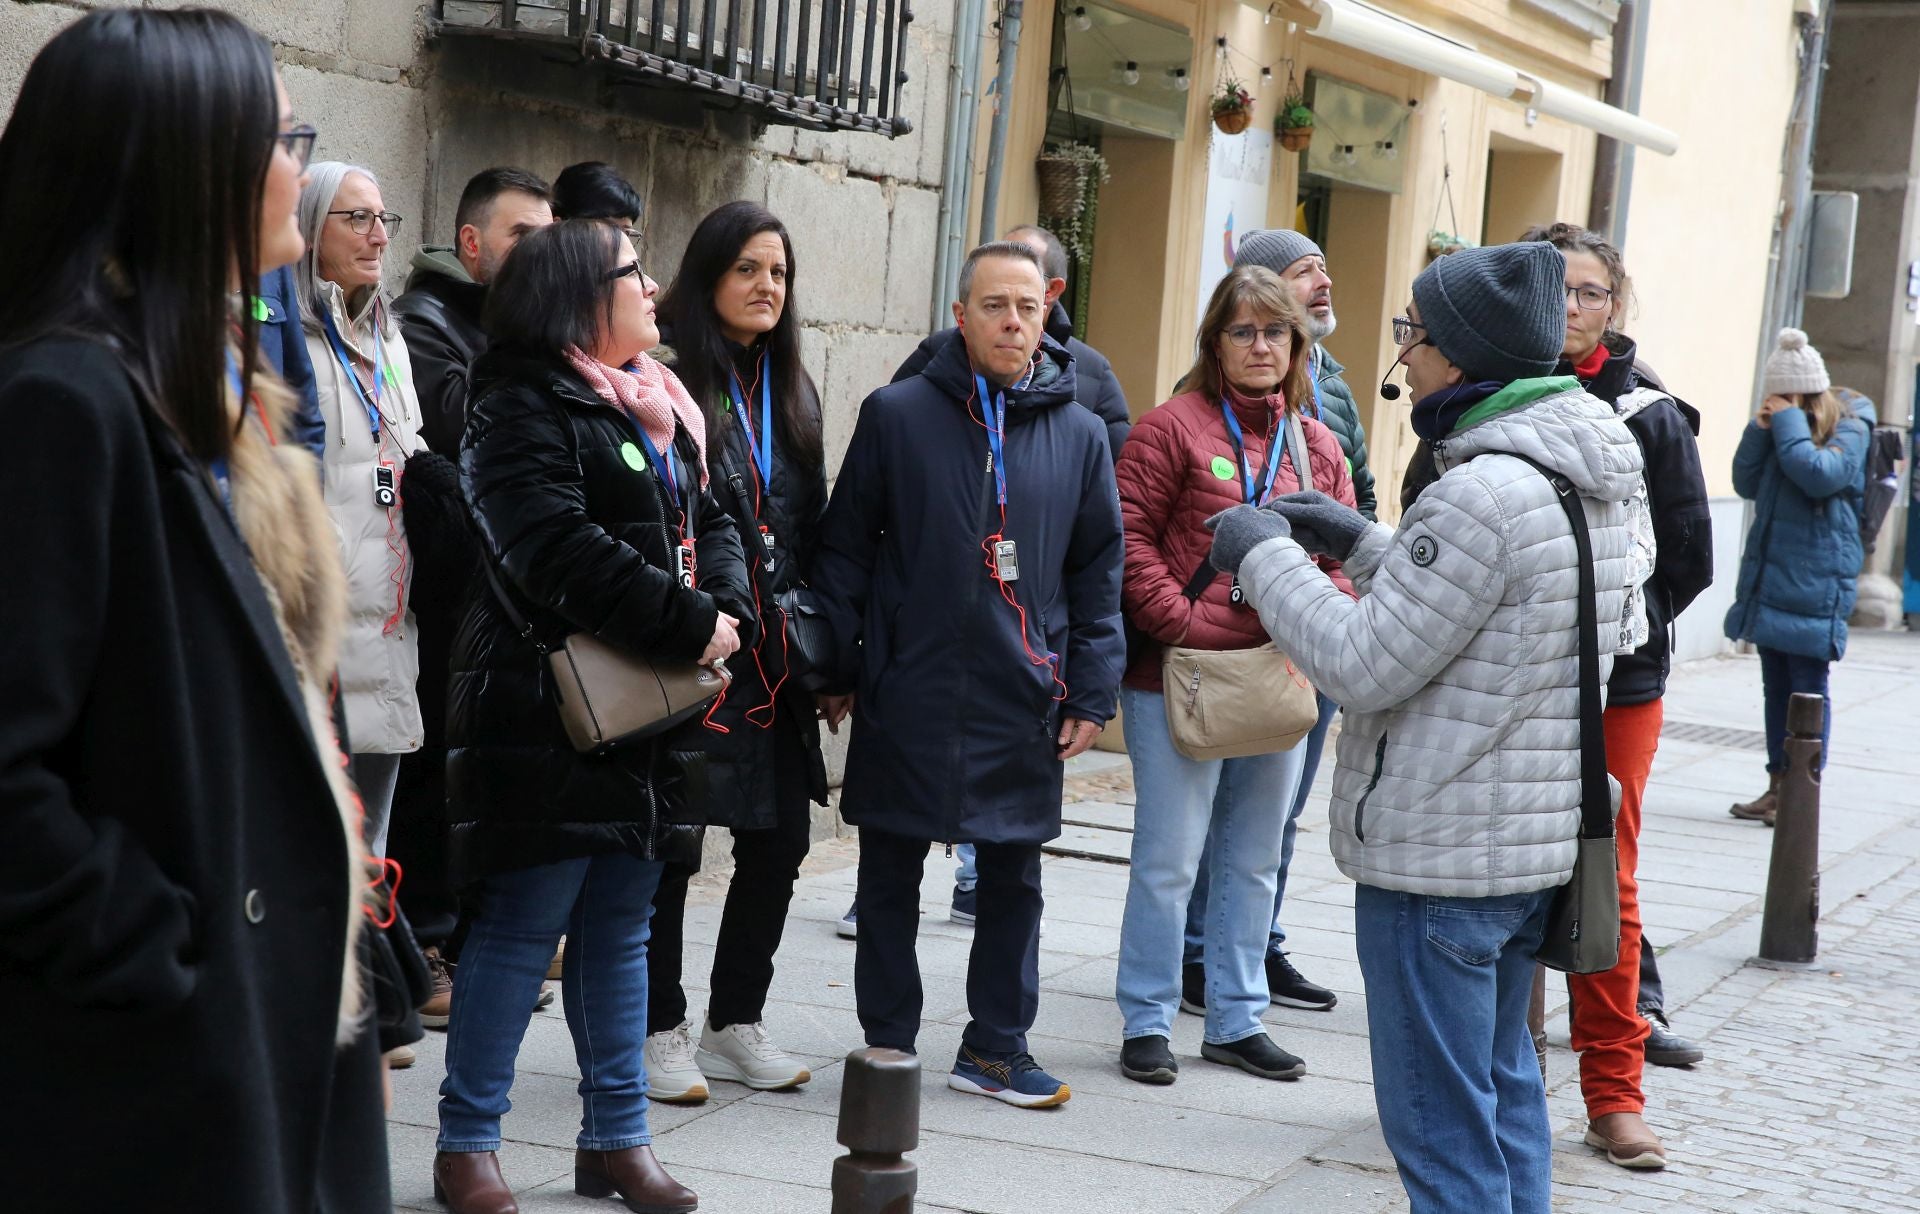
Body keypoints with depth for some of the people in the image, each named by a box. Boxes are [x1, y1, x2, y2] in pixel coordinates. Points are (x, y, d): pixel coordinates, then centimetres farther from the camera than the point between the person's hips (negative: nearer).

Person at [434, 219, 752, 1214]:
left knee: (619, 928, 13)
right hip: (550, 711, -8)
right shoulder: (523, 411, -11)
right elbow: (560, 552, -22)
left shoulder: (660, 407, 18)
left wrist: (729, 612, -4)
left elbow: (709, 522, 16)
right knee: (521, 926, -3)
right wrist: (688, 627, -19)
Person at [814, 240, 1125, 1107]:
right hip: (907, 698, -2)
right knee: (891, 875, 7)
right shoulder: (898, 415, -1)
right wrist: (839, 668, -3)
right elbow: (844, 547, 2)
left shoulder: (1079, 436, 6)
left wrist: (1091, 691, 4)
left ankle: (996, 1046, 21)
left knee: (1014, 875, 9)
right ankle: (888, 1044, 19)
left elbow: (1099, 573, 10)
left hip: (1023, 703, 2)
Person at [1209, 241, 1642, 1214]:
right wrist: (1358, 543, 18)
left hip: (1438, 854, -10)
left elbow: (1363, 667, -19)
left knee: (1440, 1119, -1)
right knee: (1501, 1088, 20)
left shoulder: (1486, 493, -22)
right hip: (1535, 839, 10)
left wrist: (1265, 555, -7)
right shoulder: (1581, 480, 8)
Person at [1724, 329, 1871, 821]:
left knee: (1808, 687, -4)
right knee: (1776, 687, 11)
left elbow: (1821, 475, -22)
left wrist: (1789, 424, -14)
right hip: (1769, 578, 7)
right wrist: (1760, 429, -1)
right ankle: (1779, 785, 17)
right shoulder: (1782, 430, 14)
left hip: (1813, 586, -7)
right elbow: (1747, 484, 10)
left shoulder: (1849, 431, -5)